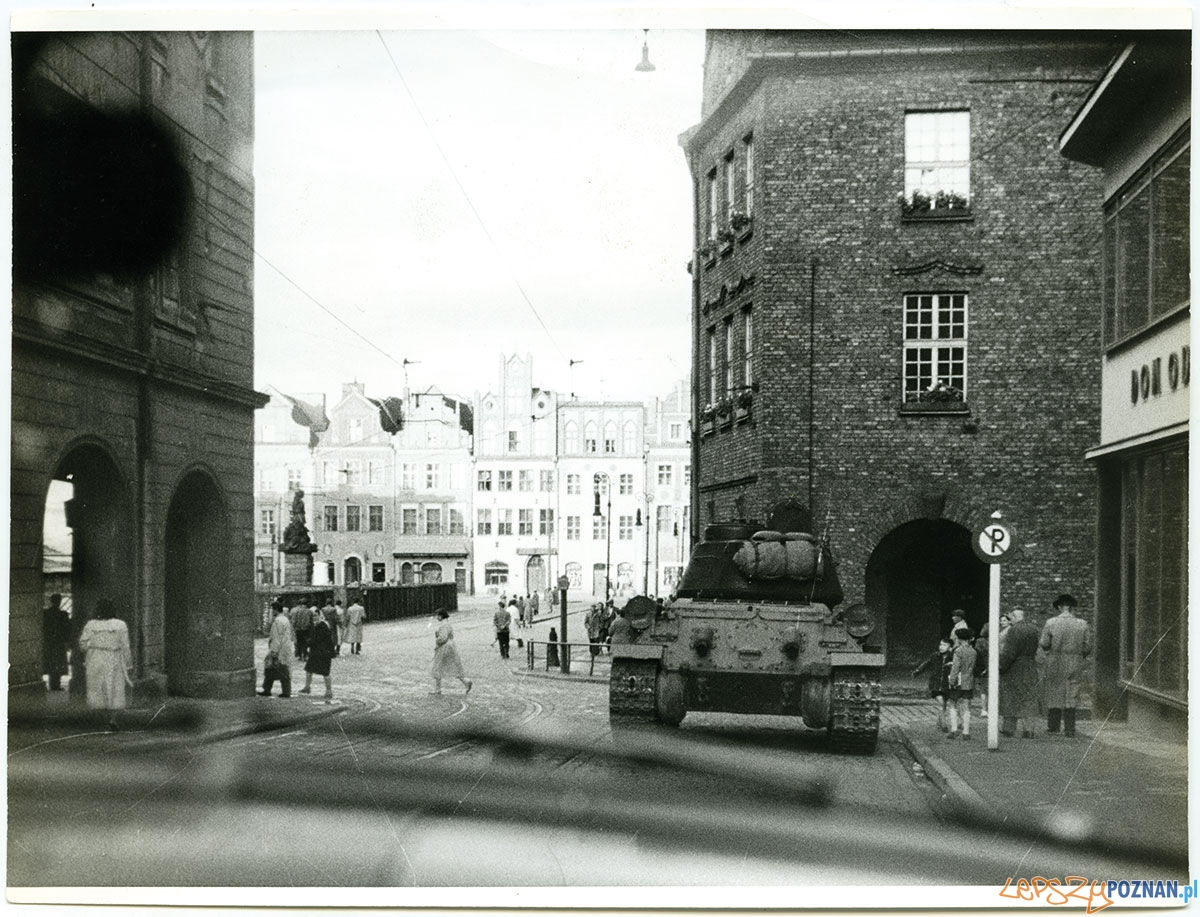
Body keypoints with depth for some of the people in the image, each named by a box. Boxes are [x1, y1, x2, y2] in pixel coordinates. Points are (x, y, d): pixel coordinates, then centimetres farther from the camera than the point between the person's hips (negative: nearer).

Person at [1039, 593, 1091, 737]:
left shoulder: (1051, 623, -7)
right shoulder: (1082, 624, -2)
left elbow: (1044, 644, -8)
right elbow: (1088, 647, -1)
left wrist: (1039, 642, 14)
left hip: (1055, 665, -1)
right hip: (1074, 666, 1)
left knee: (1054, 694, 10)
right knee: (1071, 697, 6)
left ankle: (1053, 728, 14)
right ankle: (1069, 729, 5)